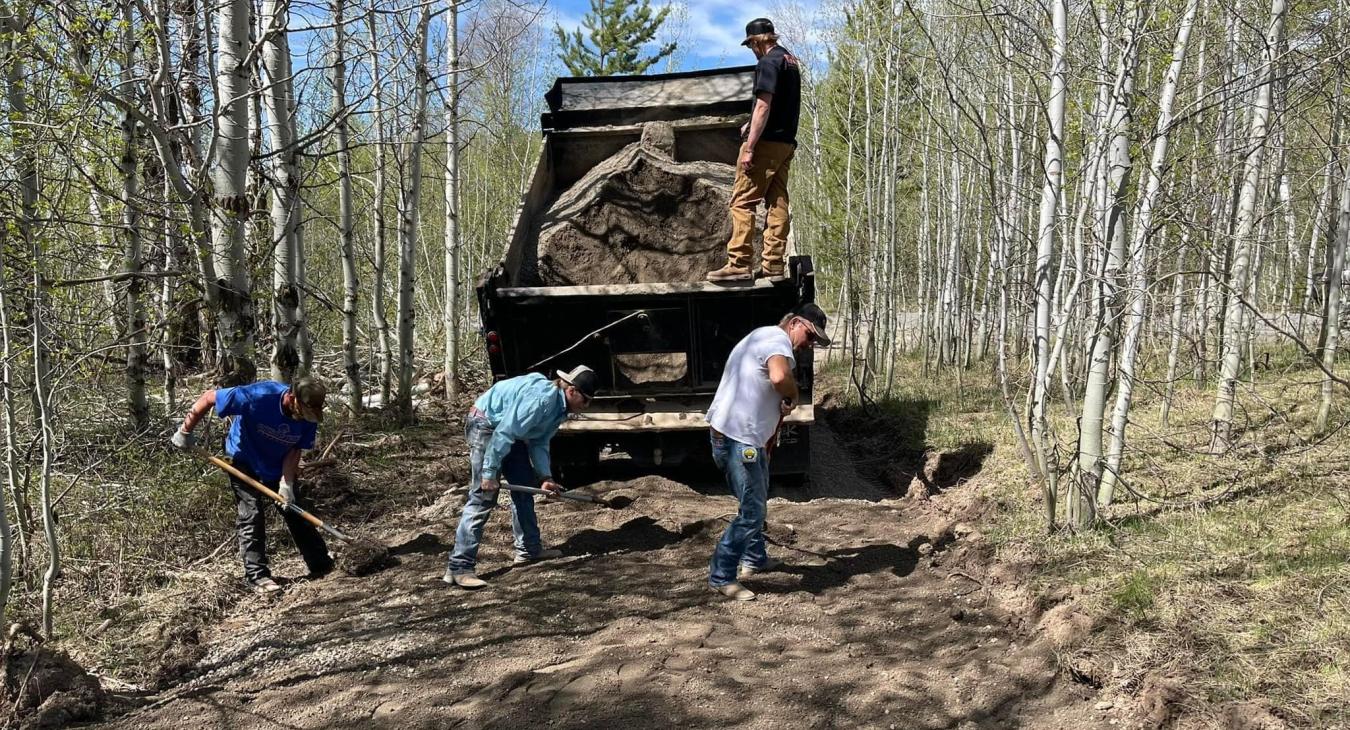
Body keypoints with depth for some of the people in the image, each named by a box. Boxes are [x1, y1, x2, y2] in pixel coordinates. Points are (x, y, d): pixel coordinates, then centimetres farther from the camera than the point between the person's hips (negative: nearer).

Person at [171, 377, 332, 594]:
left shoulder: (308, 417, -25)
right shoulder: (256, 397, -38)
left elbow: (295, 450, -13)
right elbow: (209, 397, -26)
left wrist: (287, 482, -26)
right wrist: (185, 431, -16)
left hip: (279, 467, 4)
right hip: (244, 463, -4)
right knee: (251, 517, -9)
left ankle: (322, 566, 17)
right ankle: (257, 575, 0)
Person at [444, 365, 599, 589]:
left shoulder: (560, 408, 2)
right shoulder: (542, 398, -29)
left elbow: (539, 443, 7)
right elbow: (504, 433, -30)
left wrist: (545, 476, -6)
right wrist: (490, 473, -27)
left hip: (510, 431, 10)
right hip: (485, 425, -10)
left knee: (525, 486, 12)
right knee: (483, 496, -15)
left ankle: (529, 549, 24)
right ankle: (458, 567, -14)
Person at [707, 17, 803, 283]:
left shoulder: (768, 63, -11)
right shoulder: (791, 60, 18)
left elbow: (763, 106, -18)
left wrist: (749, 148, -19)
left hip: (766, 142, -9)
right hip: (787, 142, 9)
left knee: (743, 201, -8)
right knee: (778, 202, 6)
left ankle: (739, 264, -13)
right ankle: (773, 263, 5)